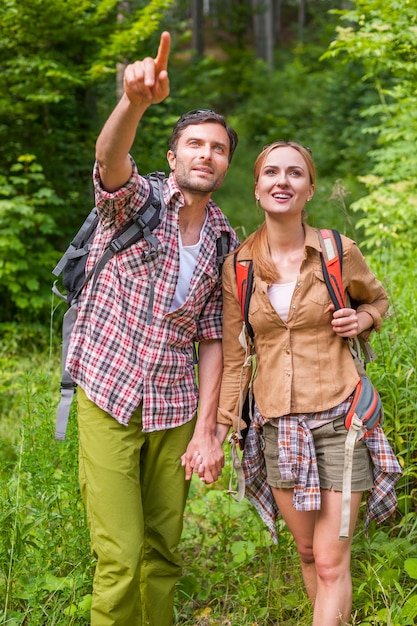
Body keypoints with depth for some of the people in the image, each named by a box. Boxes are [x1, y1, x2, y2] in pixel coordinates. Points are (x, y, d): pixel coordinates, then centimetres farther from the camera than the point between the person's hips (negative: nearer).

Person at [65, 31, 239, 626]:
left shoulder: (226, 242, 5)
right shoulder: (137, 200, -5)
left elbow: (213, 339, 5)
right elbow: (110, 159, -30)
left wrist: (206, 431, -2)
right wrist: (135, 102, -52)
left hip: (176, 409, 4)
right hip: (108, 399, -4)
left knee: (163, 552, 11)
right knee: (120, 558, -8)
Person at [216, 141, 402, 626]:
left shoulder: (340, 252, -4)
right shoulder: (237, 267, 0)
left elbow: (378, 298, 16)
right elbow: (234, 359, 5)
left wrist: (362, 319, -6)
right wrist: (218, 432, 3)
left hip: (338, 418, -2)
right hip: (276, 424, 2)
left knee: (332, 563, -2)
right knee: (307, 553, 13)